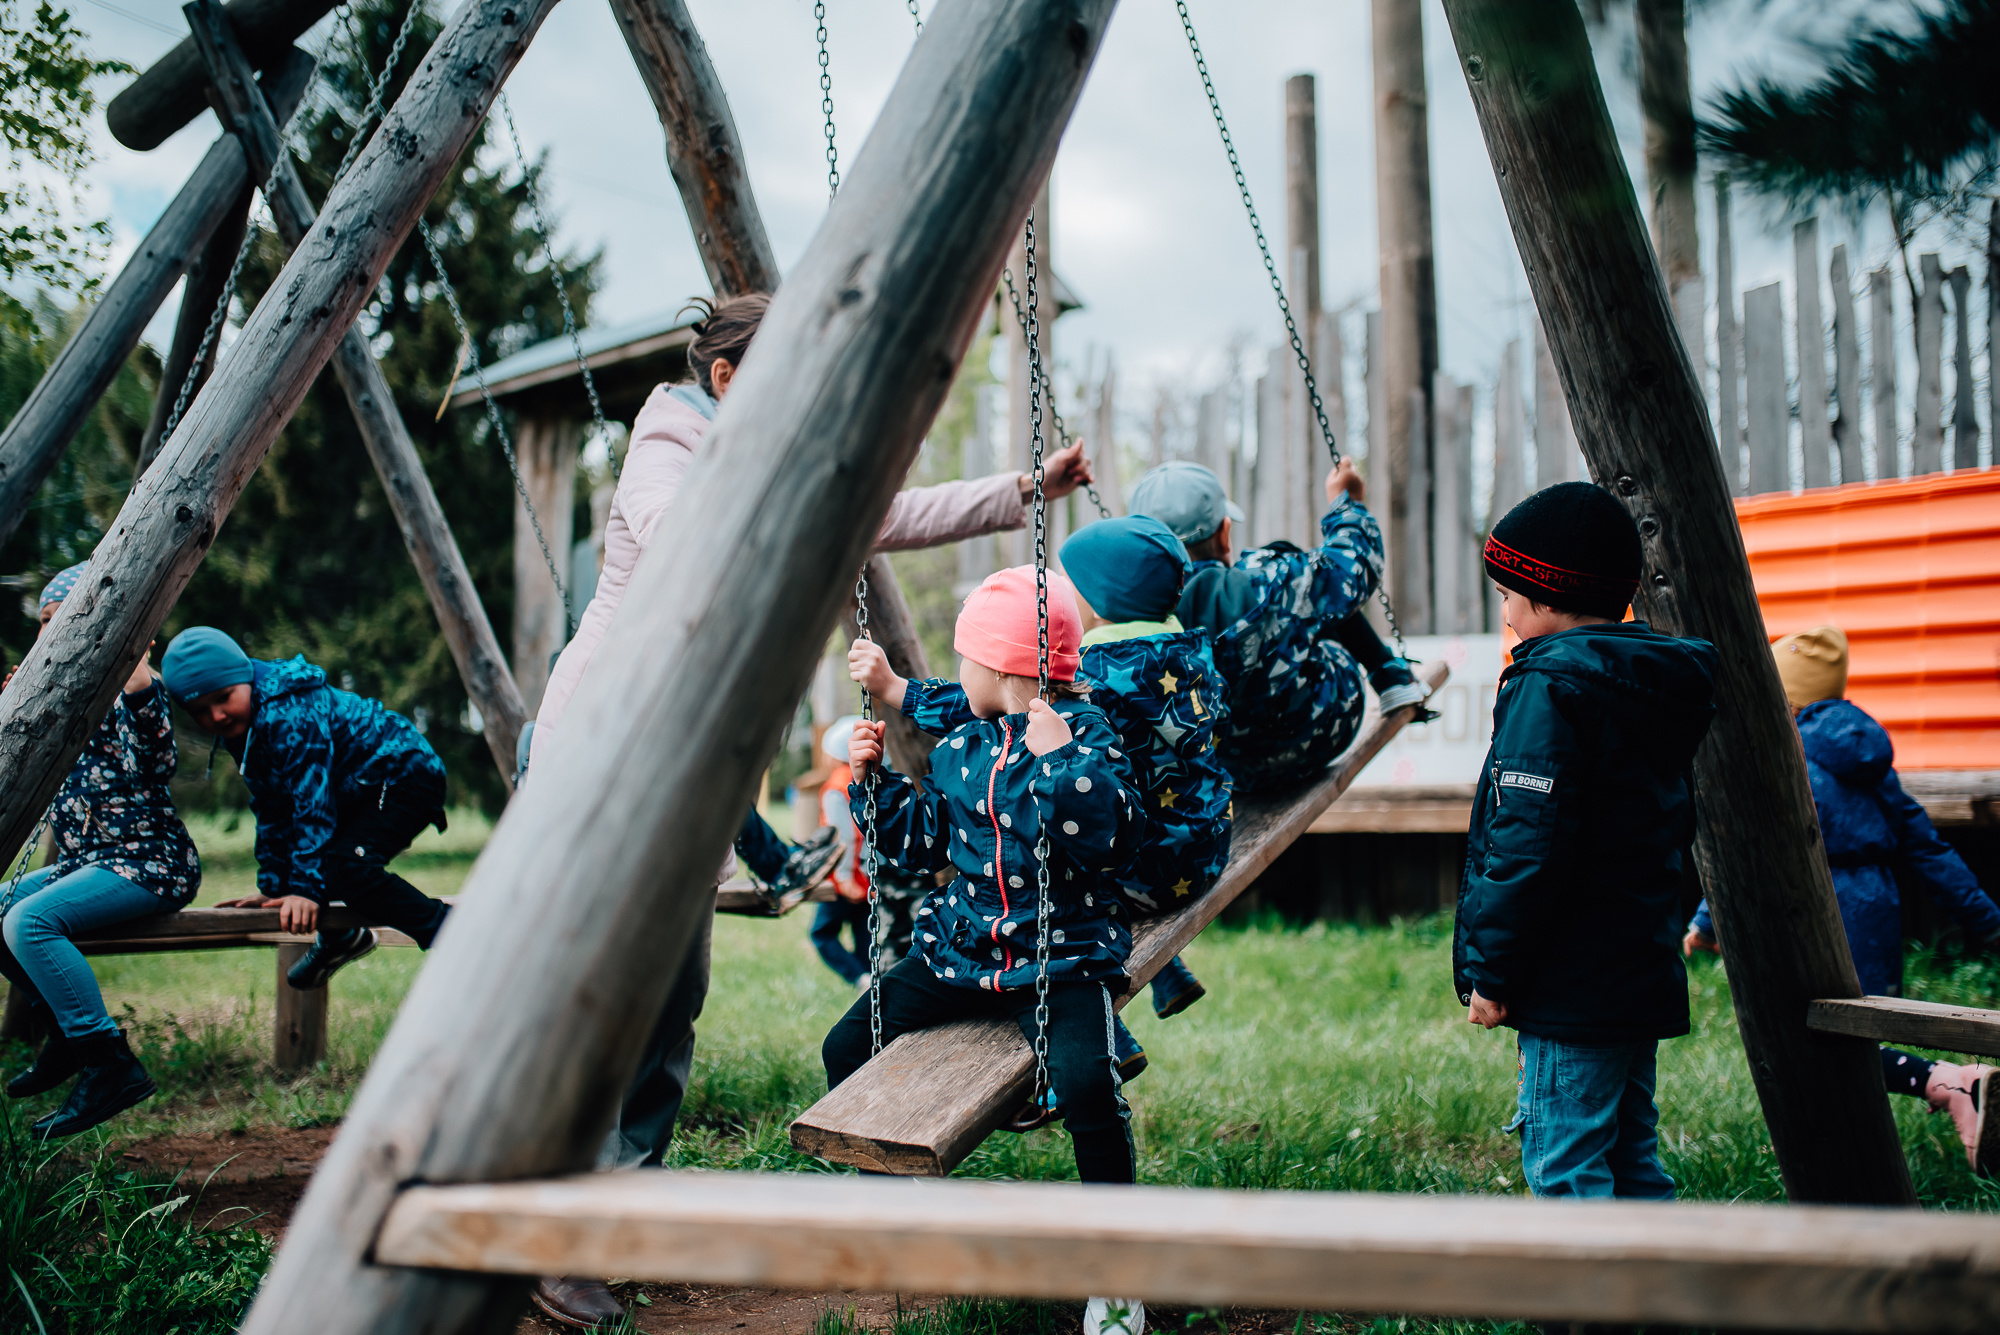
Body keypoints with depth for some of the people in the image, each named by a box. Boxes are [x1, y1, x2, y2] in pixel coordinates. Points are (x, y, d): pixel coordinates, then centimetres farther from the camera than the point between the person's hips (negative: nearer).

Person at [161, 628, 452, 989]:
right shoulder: (239, 730, 5)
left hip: (405, 776, -11)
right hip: (355, 791, 11)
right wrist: (274, 886, 12)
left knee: (346, 866, -30)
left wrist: (307, 890, -28)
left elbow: (313, 805, -28)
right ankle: (337, 936, 38)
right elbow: (271, 811, 13)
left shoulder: (289, 715, -26)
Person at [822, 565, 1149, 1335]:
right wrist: (875, 779, 12)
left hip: (1061, 958, -7)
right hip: (961, 950, 7)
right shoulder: (959, 747, 11)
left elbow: (1101, 844, -24)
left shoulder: (1087, 737, -10)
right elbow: (919, 844, 21)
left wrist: (1061, 761, -32)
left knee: (1084, 1078, -31)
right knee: (846, 1048, 0)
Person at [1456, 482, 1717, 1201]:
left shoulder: (1551, 687, -15)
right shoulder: (1655, 678, 13)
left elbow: (1528, 850, -21)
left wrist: (1493, 974, -13)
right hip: (1643, 977, 9)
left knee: (1565, 1174, -4)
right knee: (1632, 1165, 16)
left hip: (1572, 992, -9)